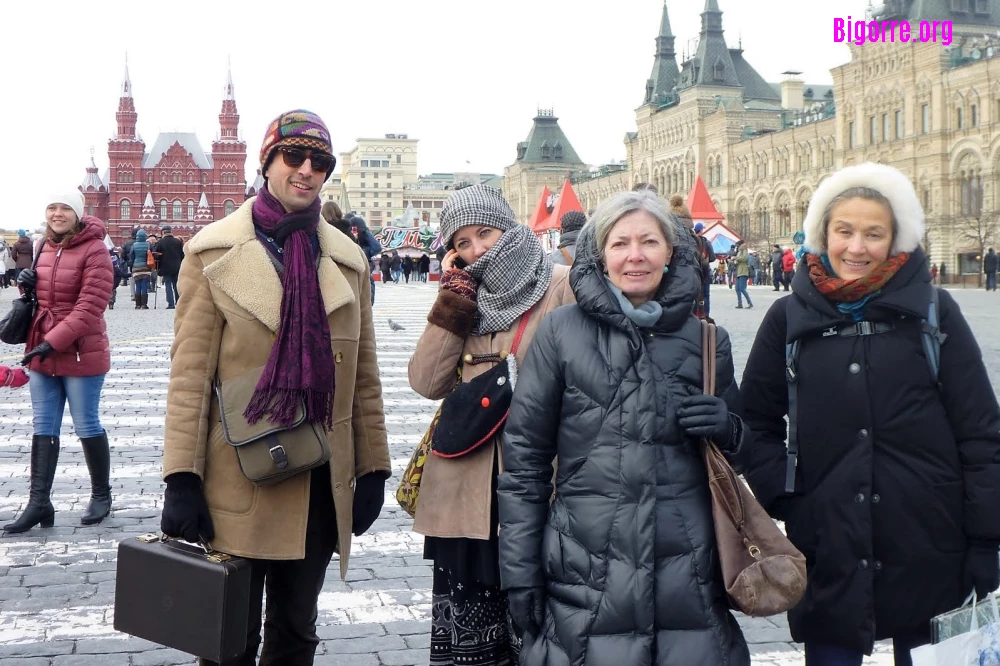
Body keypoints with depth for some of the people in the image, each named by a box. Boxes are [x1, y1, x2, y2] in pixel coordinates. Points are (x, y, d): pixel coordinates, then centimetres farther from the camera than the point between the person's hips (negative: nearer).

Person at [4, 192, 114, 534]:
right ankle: (39, 502, 10)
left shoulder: (94, 249, -12)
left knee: (86, 426, 4)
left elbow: (90, 306, -19)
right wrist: (28, 284, 2)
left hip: (81, 355, -7)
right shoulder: (45, 247, 11)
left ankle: (101, 495, 21)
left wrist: (53, 342, -23)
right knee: (43, 428, 6)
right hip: (42, 354, 7)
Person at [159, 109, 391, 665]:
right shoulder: (215, 251, -4)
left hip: (322, 487, 3)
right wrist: (181, 478, -12)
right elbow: (190, 371, -7)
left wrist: (374, 469, 7)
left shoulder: (349, 258, 7)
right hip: (238, 484, -3)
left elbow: (364, 375, 9)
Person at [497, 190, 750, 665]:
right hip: (586, 580, -2)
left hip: (691, 579, 2)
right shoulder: (561, 332, 0)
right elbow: (523, 459, 2)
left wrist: (727, 429, -4)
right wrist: (520, 572, -2)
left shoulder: (705, 339, 8)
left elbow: (741, 444, 20)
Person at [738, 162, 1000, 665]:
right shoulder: (790, 317, 2)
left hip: (929, 552, 0)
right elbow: (756, 420, 10)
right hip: (829, 554, 1)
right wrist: (780, 495, -3)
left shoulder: (933, 311, -1)